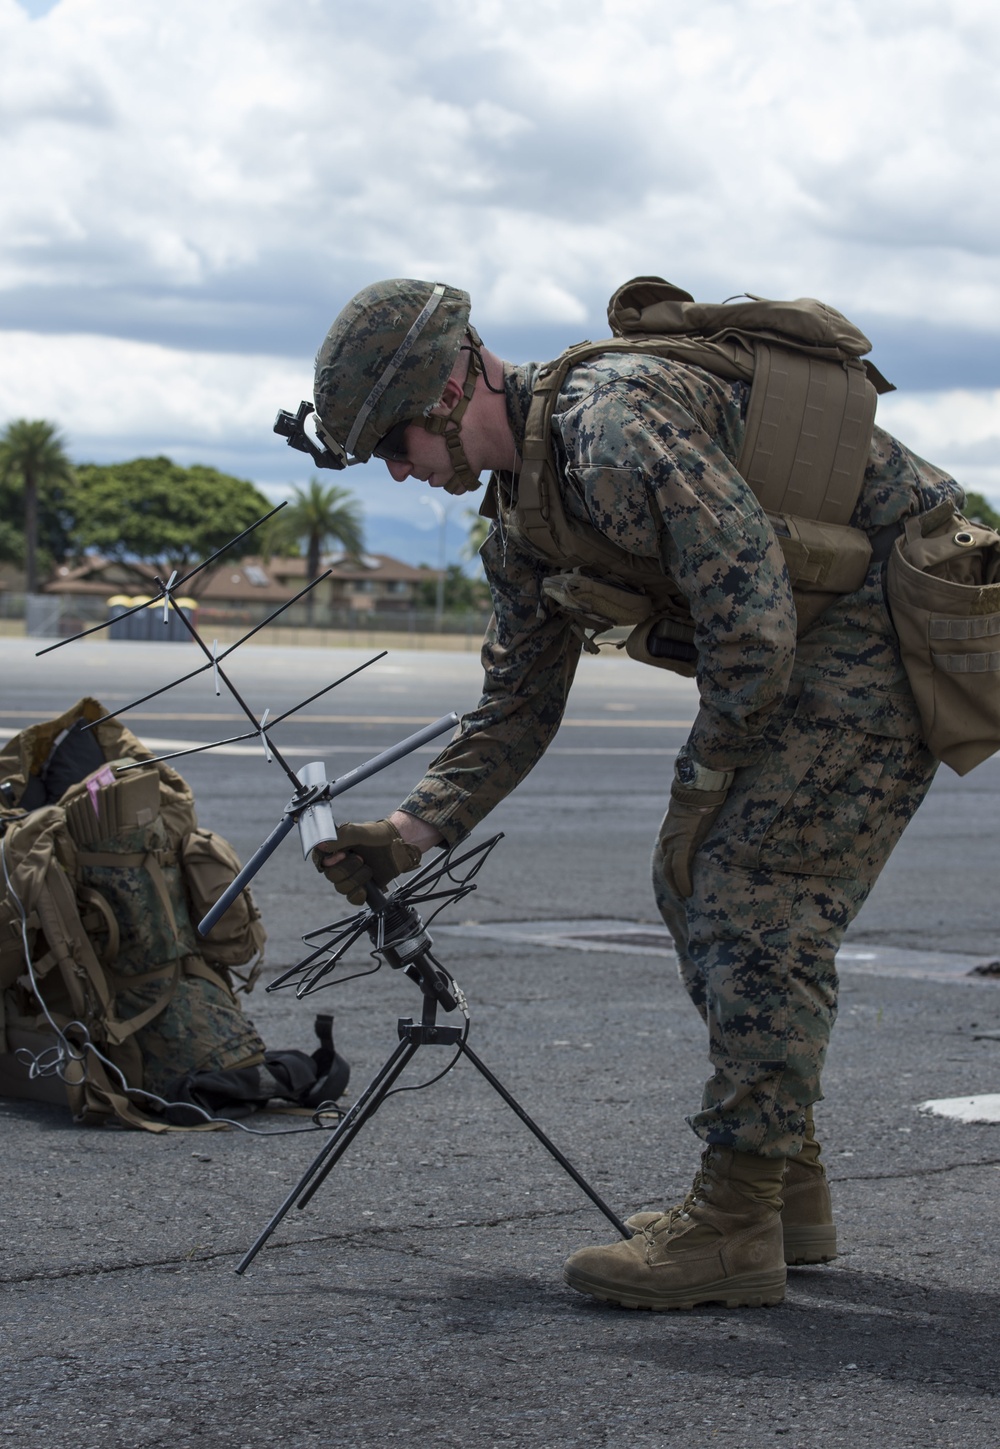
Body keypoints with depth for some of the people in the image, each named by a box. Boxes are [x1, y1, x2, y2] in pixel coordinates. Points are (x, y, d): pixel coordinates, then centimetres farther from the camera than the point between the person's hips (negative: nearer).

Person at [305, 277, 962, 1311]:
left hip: (900, 612, -10)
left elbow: (752, 624, -27)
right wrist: (409, 834, 6)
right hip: (813, 630, 10)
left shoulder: (615, 425, -24)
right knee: (698, 884, 10)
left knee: (756, 899, -14)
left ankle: (734, 1226, -12)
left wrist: (697, 791, -15)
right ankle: (788, 1185, 16)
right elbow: (516, 708, 17)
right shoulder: (524, 514, 9)